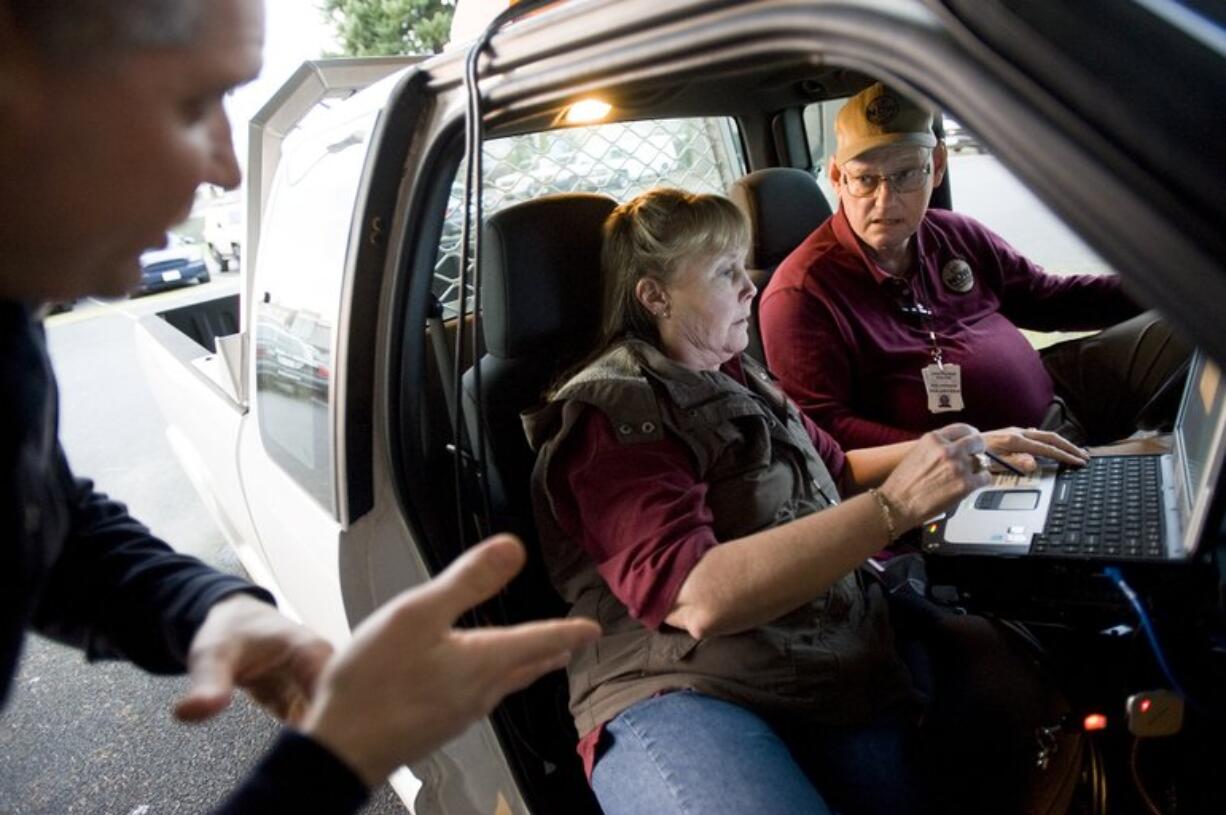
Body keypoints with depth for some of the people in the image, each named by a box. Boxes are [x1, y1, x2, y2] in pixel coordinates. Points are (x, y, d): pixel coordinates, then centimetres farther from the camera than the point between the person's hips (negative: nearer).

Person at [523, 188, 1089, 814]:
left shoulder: (738, 379, 19)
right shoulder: (615, 412, -7)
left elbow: (833, 470, 36)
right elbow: (697, 598, -22)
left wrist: (974, 446, 25)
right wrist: (896, 504, -21)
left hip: (840, 675, 8)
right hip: (682, 693, -8)